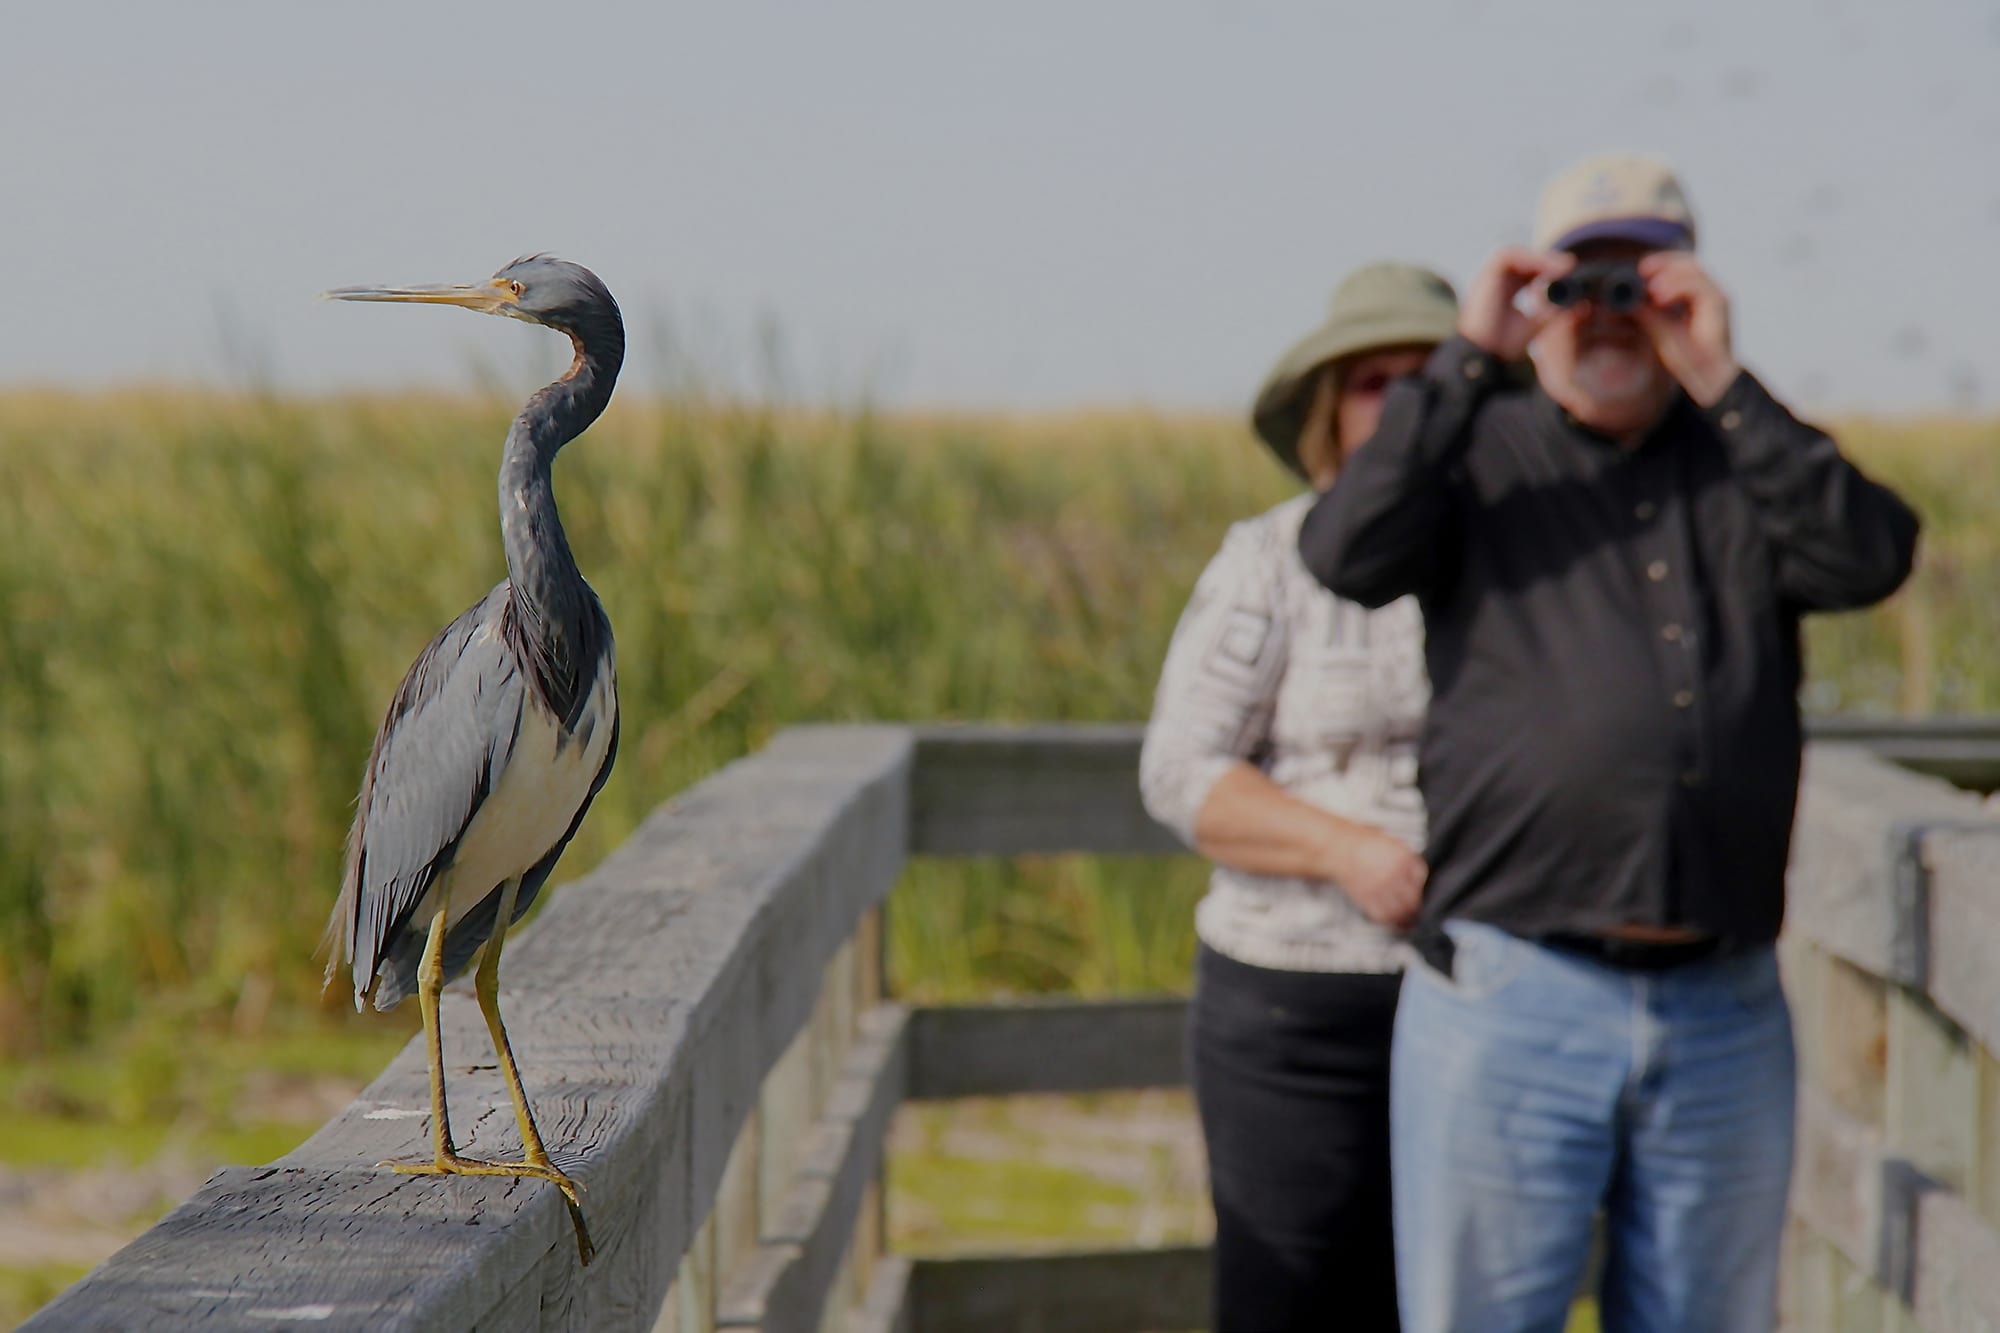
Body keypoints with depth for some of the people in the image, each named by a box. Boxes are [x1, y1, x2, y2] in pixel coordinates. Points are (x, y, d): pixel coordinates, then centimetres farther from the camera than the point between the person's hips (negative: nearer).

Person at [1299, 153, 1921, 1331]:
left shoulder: (1750, 460, 12)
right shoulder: (1481, 453, 7)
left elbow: (1871, 557, -7)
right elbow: (1346, 554, -12)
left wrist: (1720, 382, -10)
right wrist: (1473, 358, -12)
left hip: (1727, 1018, 3)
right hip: (1510, 1004, -2)